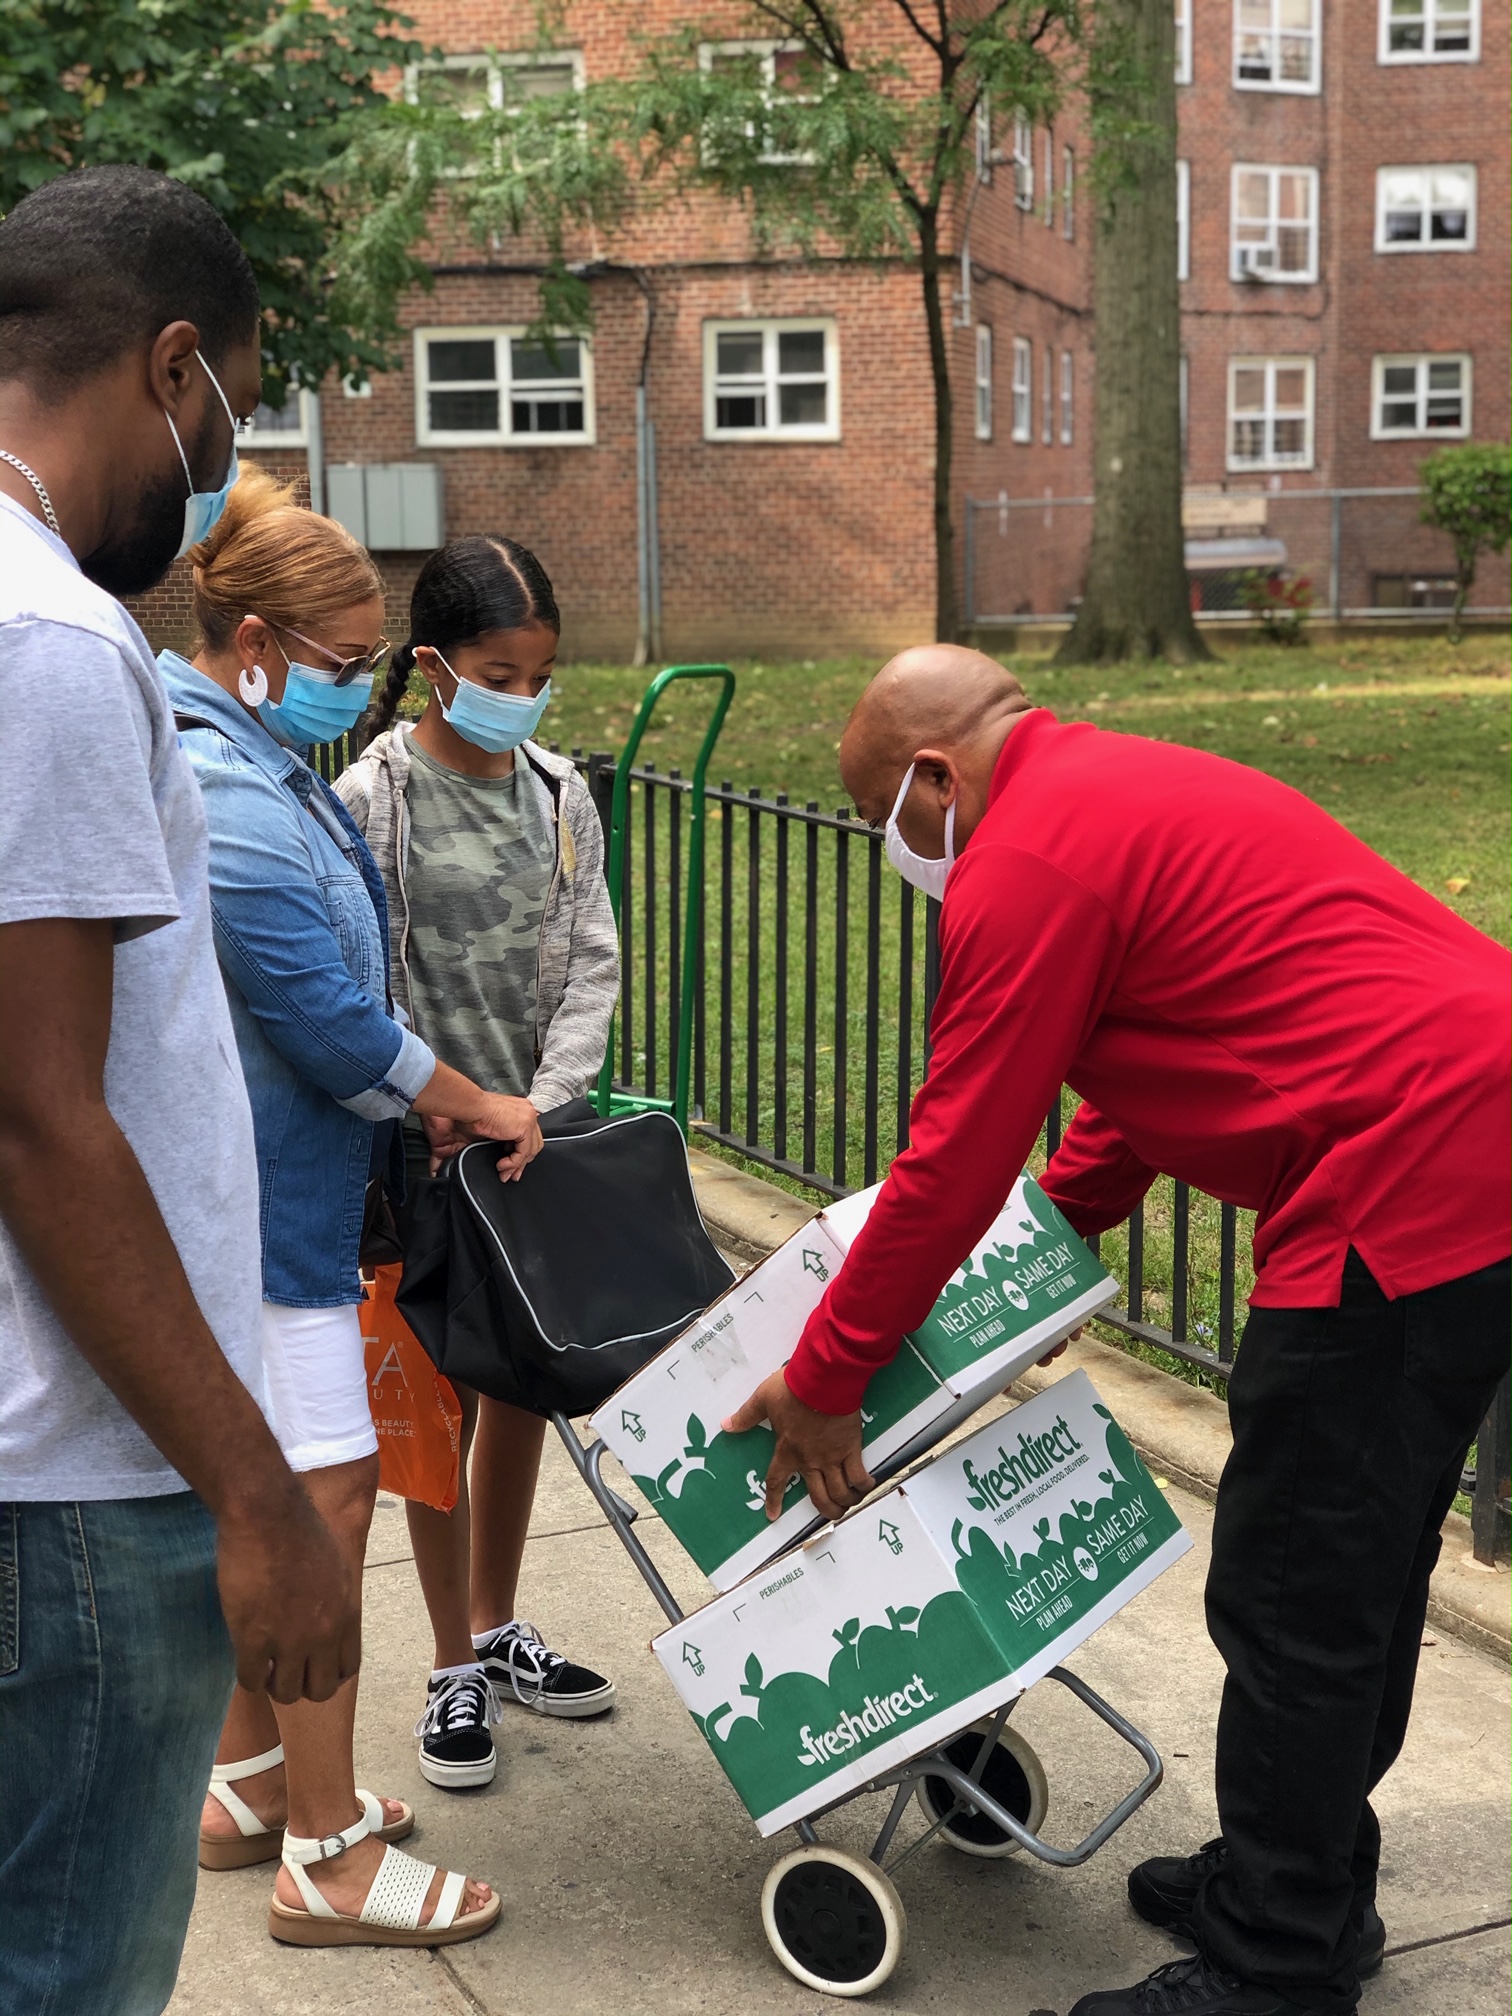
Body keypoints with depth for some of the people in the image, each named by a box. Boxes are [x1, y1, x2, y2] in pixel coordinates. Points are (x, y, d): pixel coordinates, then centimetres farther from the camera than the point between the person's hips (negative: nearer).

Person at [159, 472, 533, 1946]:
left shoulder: (251, 761, 13)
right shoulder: (227, 797, -22)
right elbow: (327, 1021, -21)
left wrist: (414, 1093, 12)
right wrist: (470, 1104, -6)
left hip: (281, 1180, 11)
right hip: (256, 1199, -11)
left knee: (281, 1491, 17)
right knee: (324, 1492, -5)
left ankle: (251, 1785, 30)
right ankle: (327, 1861, 6)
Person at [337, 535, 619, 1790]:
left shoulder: (561, 799, 3)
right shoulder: (371, 800, -11)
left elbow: (591, 964, 1)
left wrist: (540, 1103, -11)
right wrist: (442, 1103, -19)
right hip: (425, 1150, -4)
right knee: (445, 1401, 4)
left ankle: (501, 1630, 31)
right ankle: (457, 1670, 18)